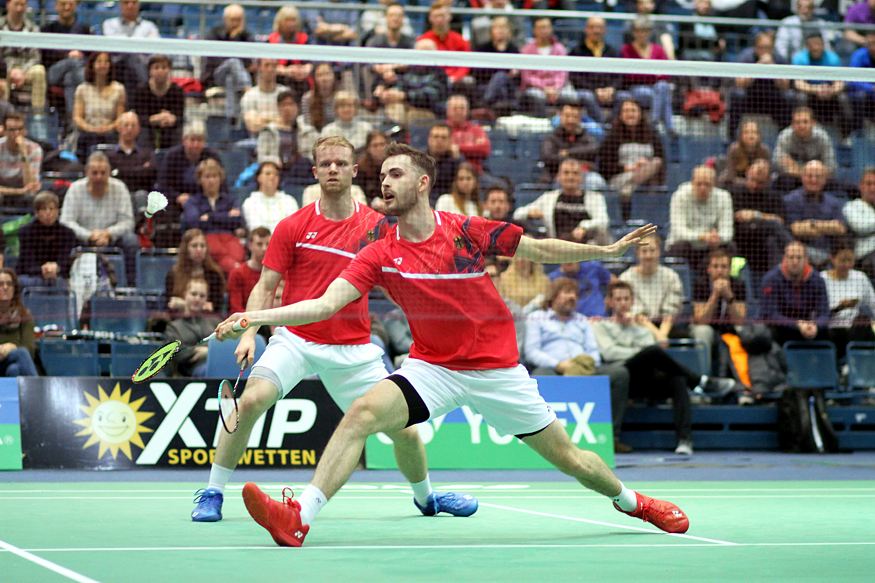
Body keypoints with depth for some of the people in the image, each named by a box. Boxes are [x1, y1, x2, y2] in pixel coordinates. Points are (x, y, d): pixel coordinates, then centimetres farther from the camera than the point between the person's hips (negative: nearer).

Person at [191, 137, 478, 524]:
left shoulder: (377, 225, 2)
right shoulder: (293, 227, -2)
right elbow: (265, 287, 0)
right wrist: (249, 333, -14)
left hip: (353, 349, 1)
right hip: (295, 338, -1)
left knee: (405, 429, 0)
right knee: (251, 401, -26)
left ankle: (426, 498, 30)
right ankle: (212, 493, -10)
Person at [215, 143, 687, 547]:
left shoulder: (467, 231, -10)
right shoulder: (380, 255, -7)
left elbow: (542, 250, 3)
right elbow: (326, 303, -16)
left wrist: (609, 250, 5)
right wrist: (253, 317, -28)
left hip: (497, 368, -1)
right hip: (432, 368, 1)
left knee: (566, 456, 7)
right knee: (362, 412, -25)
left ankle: (629, 500, 38)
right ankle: (299, 519, -30)